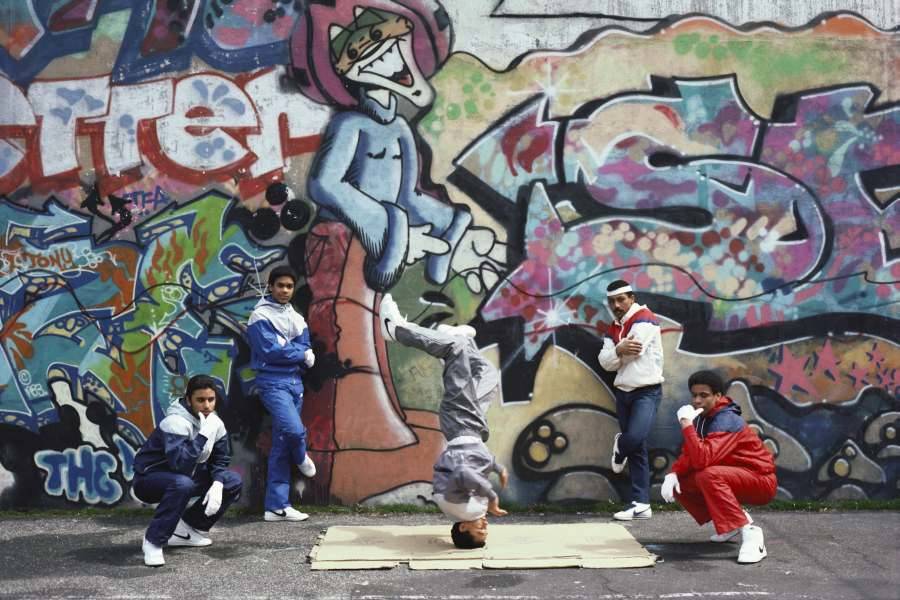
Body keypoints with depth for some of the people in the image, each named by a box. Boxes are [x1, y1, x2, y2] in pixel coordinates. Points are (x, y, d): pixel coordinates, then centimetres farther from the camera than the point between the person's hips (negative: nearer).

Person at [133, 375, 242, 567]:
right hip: (149, 479, -8)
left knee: (233, 481, -4)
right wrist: (204, 434, -39)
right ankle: (153, 542, -23)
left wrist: (217, 485, -17)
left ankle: (189, 528, 6)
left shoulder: (215, 423, -5)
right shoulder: (176, 422, -28)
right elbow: (180, 464, -39)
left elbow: (220, 460, 2)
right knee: (182, 484, -40)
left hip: (187, 474, 8)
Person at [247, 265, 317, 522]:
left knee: (282, 445, 5)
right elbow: (271, 351, -14)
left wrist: (288, 351, -13)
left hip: (295, 381, 6)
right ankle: (301, 458, 13)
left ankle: (277, 506, 7)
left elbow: (305, 348, 7)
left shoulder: (295, 317, 15)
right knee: (294, 430, -24)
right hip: (273, 382, -6)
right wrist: (301, 354, -4)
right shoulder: (261, 316, -5)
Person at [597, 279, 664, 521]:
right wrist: (619, 350, -17)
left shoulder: (644, 319, -7)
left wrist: (616, 354, -1)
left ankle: (619, 451, 11)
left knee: (635, 437, -25)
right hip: (623, 392, 7)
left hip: (646, 391, -7)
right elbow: (605, 362, 2)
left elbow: (634, 350, -19)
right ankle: (641, 504, 5)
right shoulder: (613, 329, 14)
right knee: (637, 449, 5)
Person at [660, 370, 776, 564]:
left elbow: (702, 459, -37)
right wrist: (673, 474, -13)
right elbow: (689, 455, 7)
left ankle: (749, 533, -31)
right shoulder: (702, 418, 2)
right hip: (735, 477, 9)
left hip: (761, 481, -9)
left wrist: (686, 423, -34)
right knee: (679, 482, -2)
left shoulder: (726, 421, -24)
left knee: (708, 476, -35)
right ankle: (734, 517, 12)